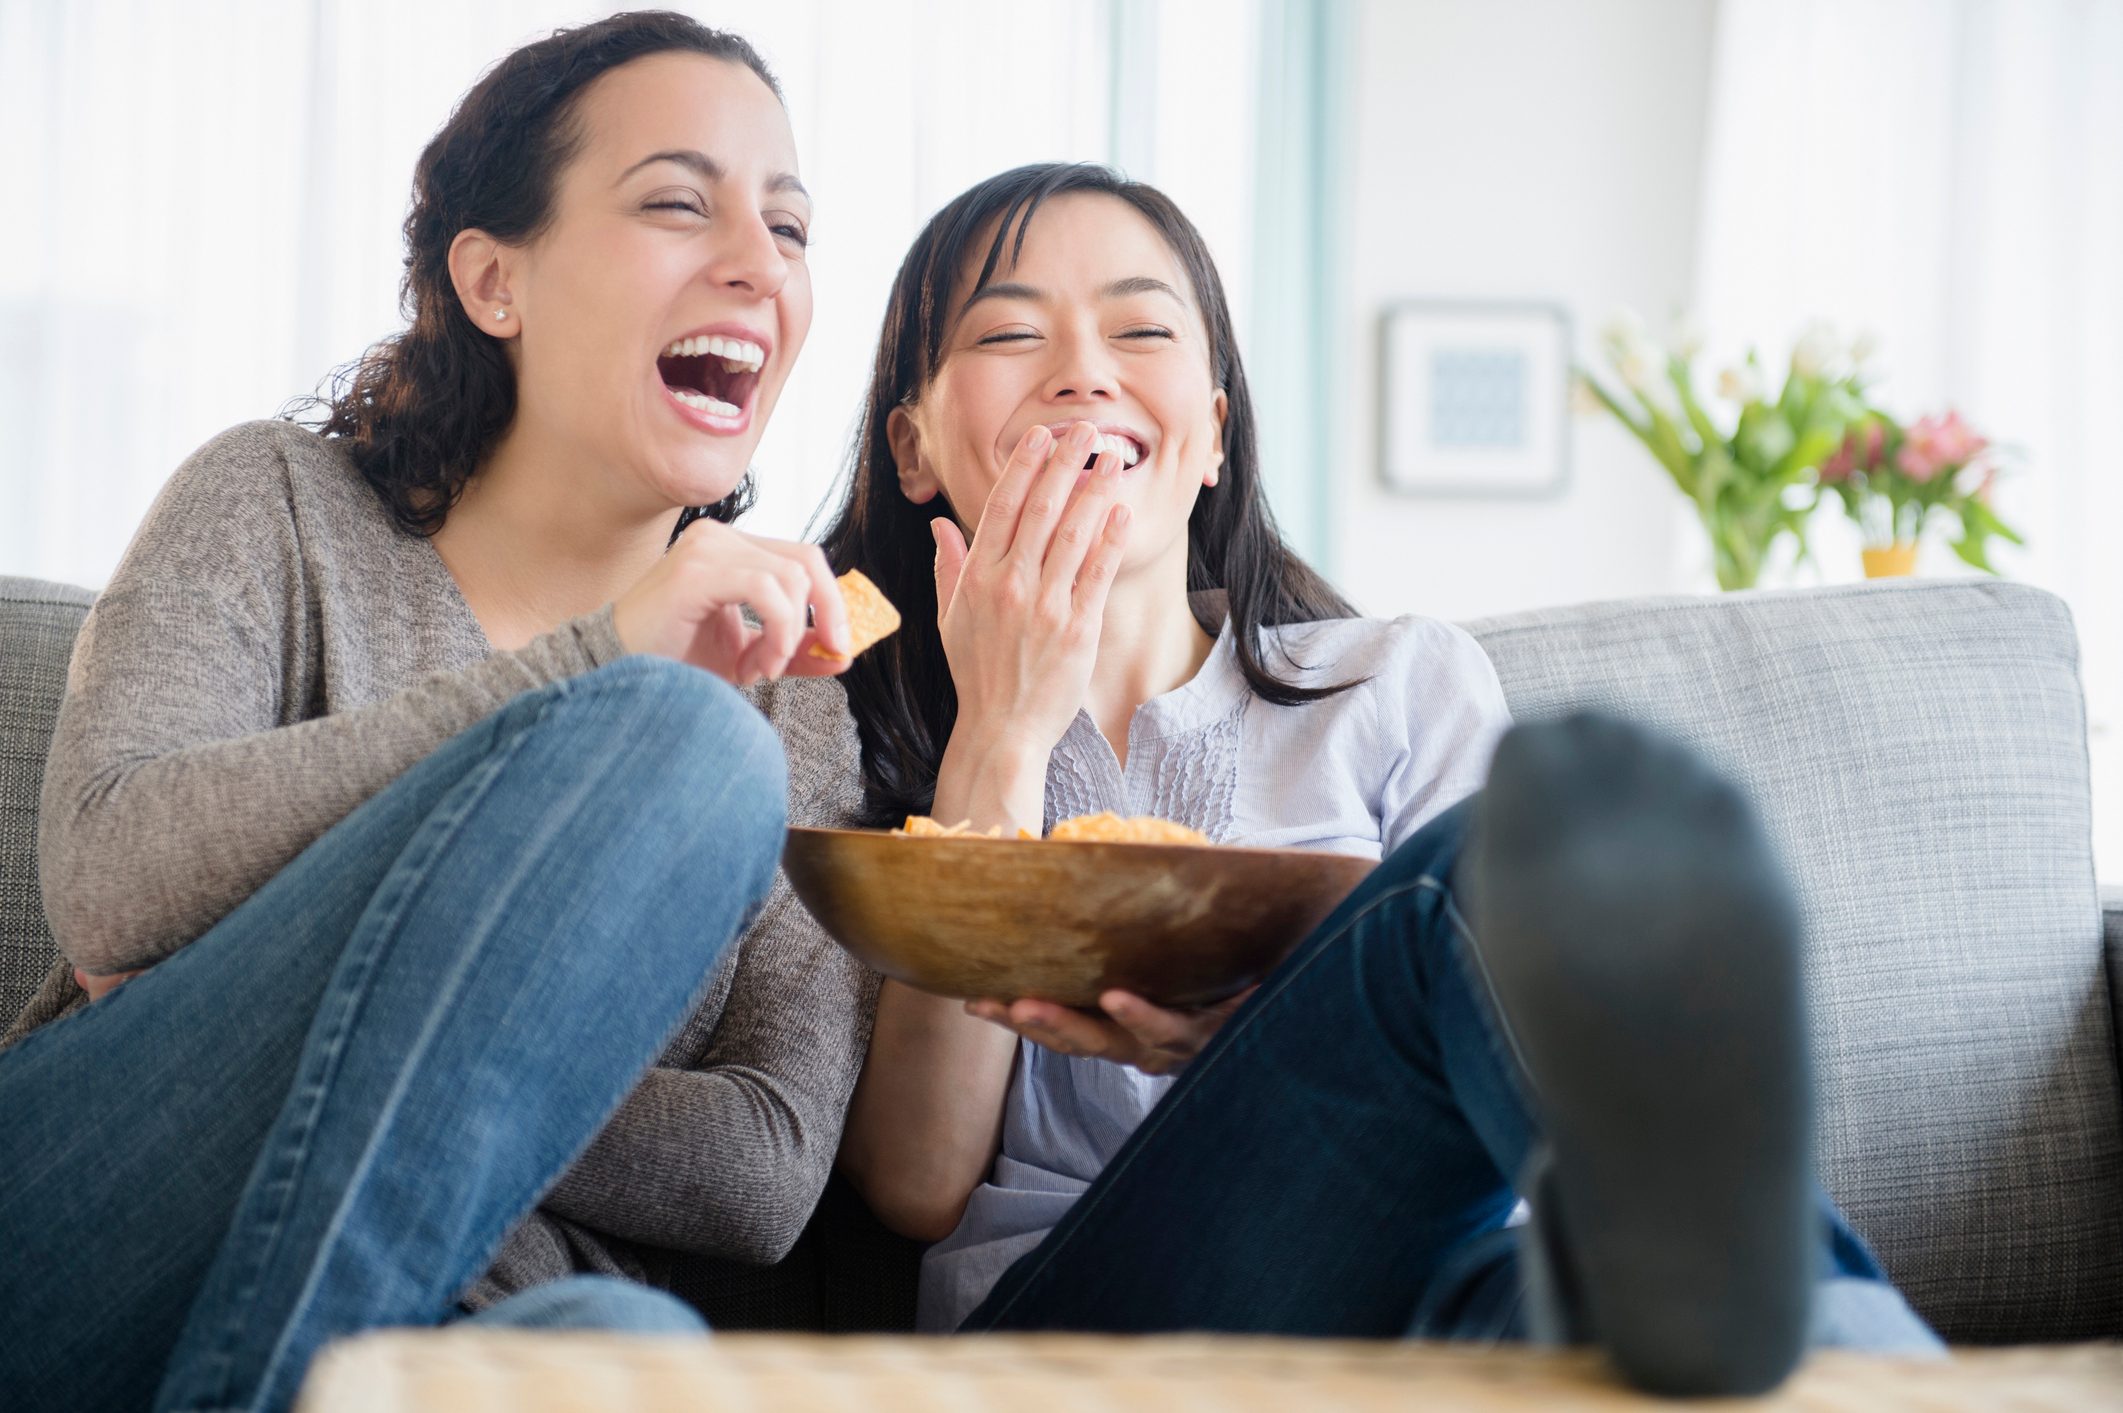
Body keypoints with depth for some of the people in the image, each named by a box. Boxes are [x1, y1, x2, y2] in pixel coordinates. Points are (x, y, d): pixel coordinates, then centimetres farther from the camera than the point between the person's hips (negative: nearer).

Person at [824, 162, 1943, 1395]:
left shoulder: (1408, 686, 16)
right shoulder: (853, 727, 14)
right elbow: (918, 1187, 1)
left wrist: (1245, 1038, -15)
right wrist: (1004, 739, -3)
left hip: (1410, 1297, 2)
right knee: (1477, 884, -30)